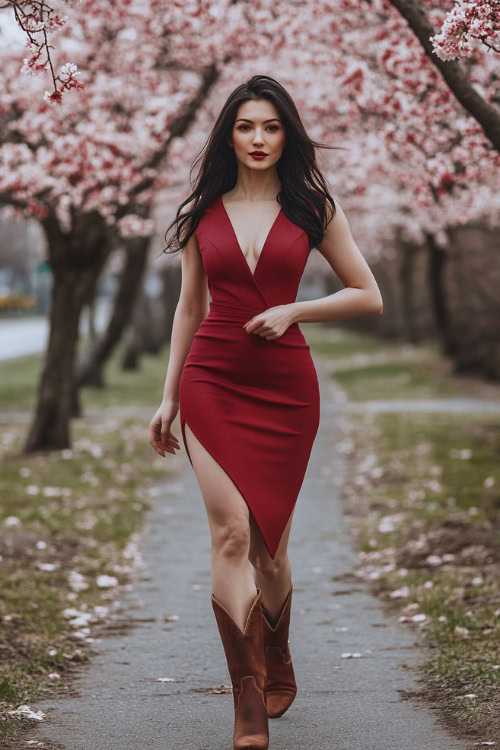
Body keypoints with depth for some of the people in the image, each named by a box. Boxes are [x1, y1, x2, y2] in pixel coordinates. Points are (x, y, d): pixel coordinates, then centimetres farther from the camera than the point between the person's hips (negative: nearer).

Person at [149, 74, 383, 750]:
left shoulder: (312, 208, 4)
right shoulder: (201, 213, 8)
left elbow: (370, 297, 6)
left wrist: (292, 312, -8)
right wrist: (169, 397, 12)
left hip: (285, 384, 0)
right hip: (212, 381, 0)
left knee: (268, 540, 7)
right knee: (232, 532, -13)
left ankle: (277, 664, 35)